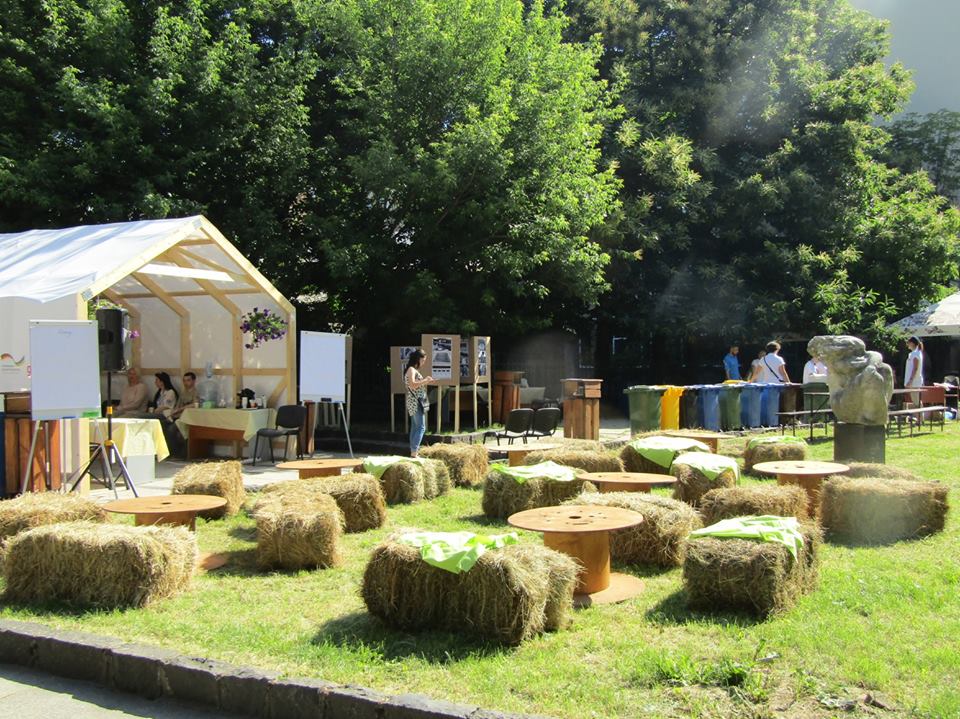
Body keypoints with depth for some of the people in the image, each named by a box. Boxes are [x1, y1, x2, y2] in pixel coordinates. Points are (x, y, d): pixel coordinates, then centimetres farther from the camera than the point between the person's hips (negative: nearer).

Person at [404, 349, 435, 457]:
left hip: (416, 403, 10)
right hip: (415, 402, -10)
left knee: (415, 428, 11)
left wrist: (425, 381, 10)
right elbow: (412, 385, -25)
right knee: (421, 427, -11)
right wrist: (425, 381, -16)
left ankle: (413, 451, 14)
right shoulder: (411, 369, -13)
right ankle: (414, 452, -14)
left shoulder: (414, 370, 16)